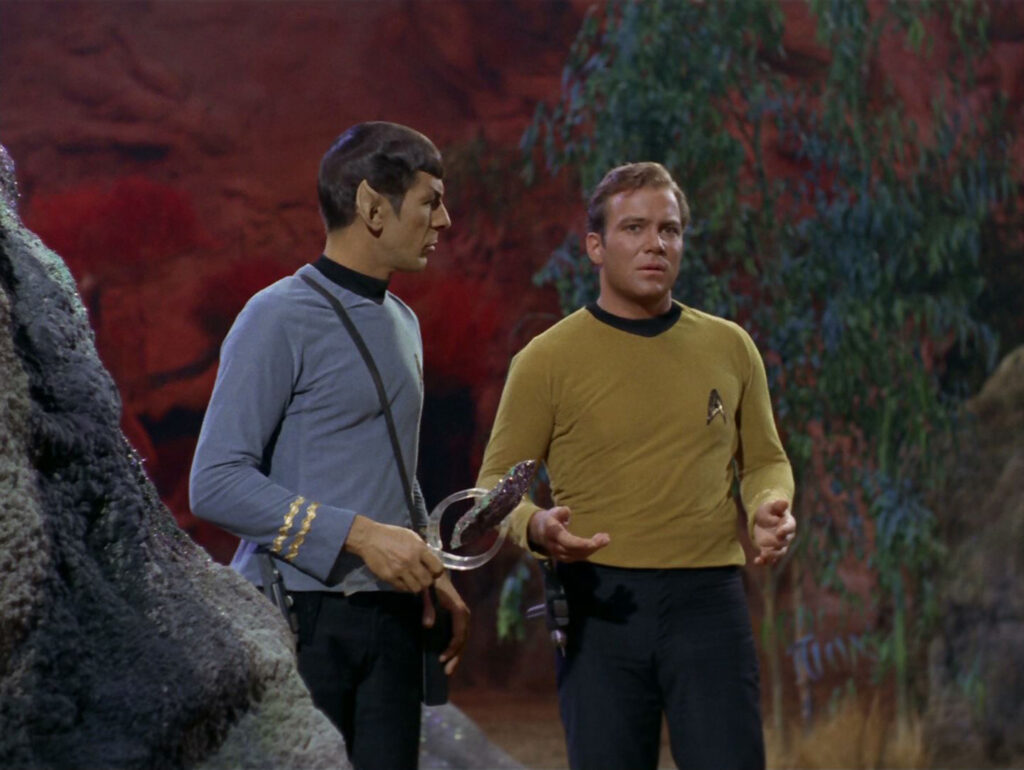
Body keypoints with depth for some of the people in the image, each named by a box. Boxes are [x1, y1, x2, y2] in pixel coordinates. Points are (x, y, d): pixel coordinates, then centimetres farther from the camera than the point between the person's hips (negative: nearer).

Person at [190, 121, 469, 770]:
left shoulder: (402, 324, 18)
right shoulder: (279, 319, -7)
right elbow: (217, 484, -15)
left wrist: (430, 572, 12)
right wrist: (358, 535, -18)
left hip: (390, 619, 7)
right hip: (296, 618, -7)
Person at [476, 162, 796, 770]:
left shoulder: (729, 347, 11)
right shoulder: (549, 359, 2)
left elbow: (765, 460, 20)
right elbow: (498, 481, 5)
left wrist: (772, 507, -4)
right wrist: (535, 526, -18)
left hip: (709, 601, 2)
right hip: (601, 604, -1)